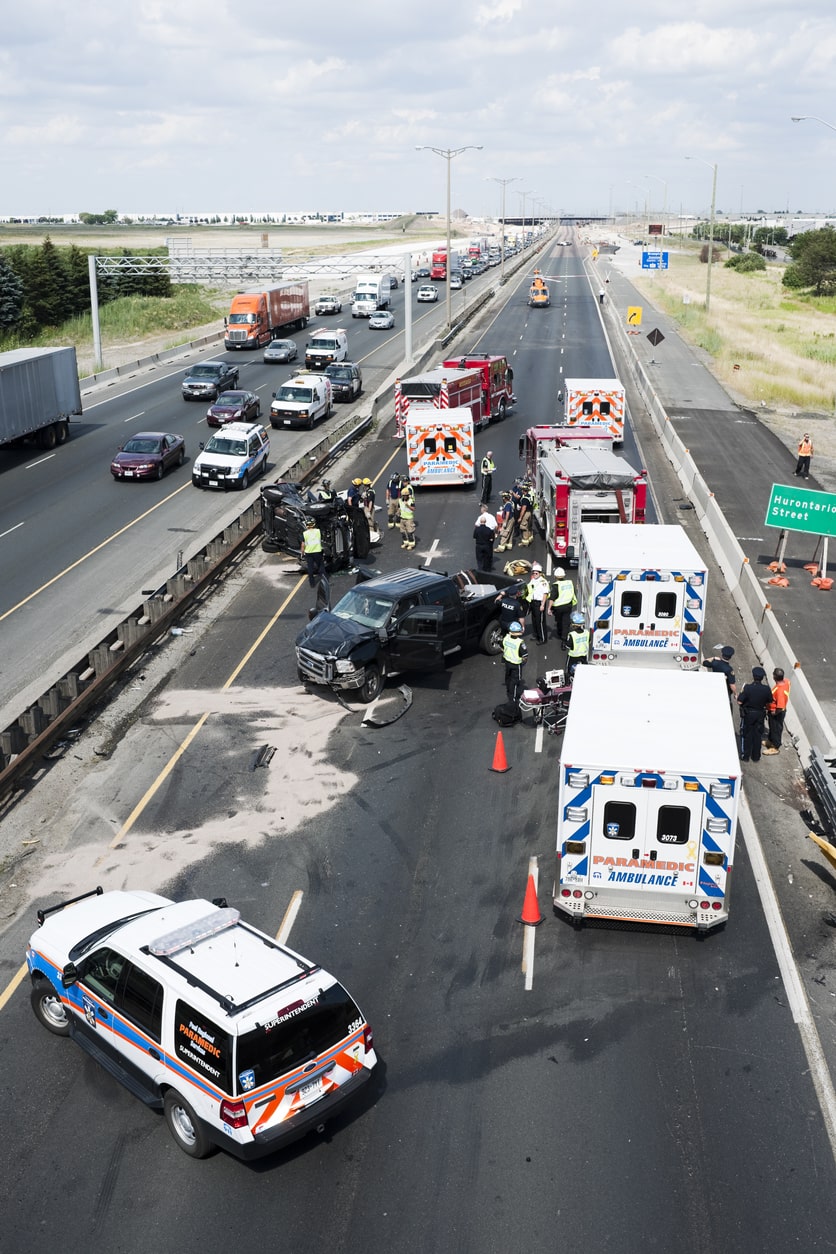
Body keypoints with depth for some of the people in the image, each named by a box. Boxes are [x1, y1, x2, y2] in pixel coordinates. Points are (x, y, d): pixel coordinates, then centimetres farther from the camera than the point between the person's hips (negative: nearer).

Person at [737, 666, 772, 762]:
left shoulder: (748, 688, -25)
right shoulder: (766, 689, -16)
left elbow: (739, 702, -21)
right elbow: (769, 702, -3)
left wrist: (742, 691, -6)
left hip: (748, 714, -3)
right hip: (760, 714, 3)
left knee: (746, 735, 13)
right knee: (758, 735, 17)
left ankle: (745, 756, 21)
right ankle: (756, 757, 27)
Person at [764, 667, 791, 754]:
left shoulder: (780, 690, -39)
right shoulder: (786, 681, -12)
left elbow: (780, 707, -38)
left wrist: (773, 713, -19)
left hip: (776, 713, -8)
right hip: (774, 710, 8)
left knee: (776, 729, 13)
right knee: (772, 727, 29)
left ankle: (775, 748, 33)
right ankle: (770, 741, 51)